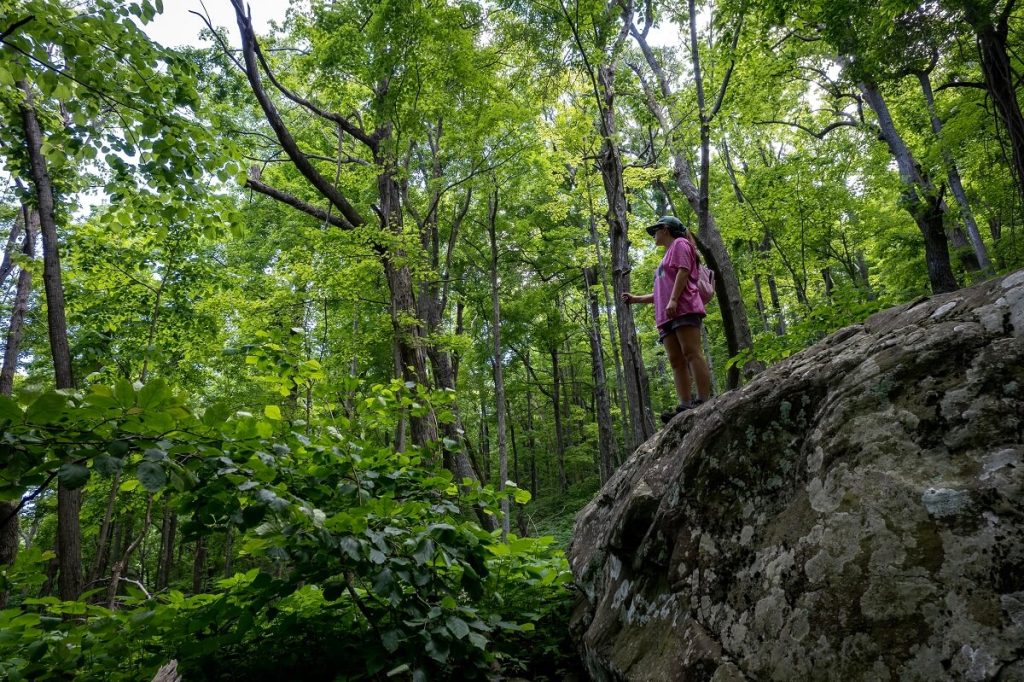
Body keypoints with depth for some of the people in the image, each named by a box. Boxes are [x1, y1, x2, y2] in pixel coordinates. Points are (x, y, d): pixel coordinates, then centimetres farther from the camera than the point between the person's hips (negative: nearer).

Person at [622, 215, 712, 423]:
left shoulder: (680, 244, 11)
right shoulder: (667, 257, 36)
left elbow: (683, 272, -7)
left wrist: (673, 301, -19)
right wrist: (636, 299, 31)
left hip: (683, 309, -8)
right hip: (668, 315, 8)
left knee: (692, 353, -17)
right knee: (676, 360, -5)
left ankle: (704, 402, -24)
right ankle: (685, 406, -14)